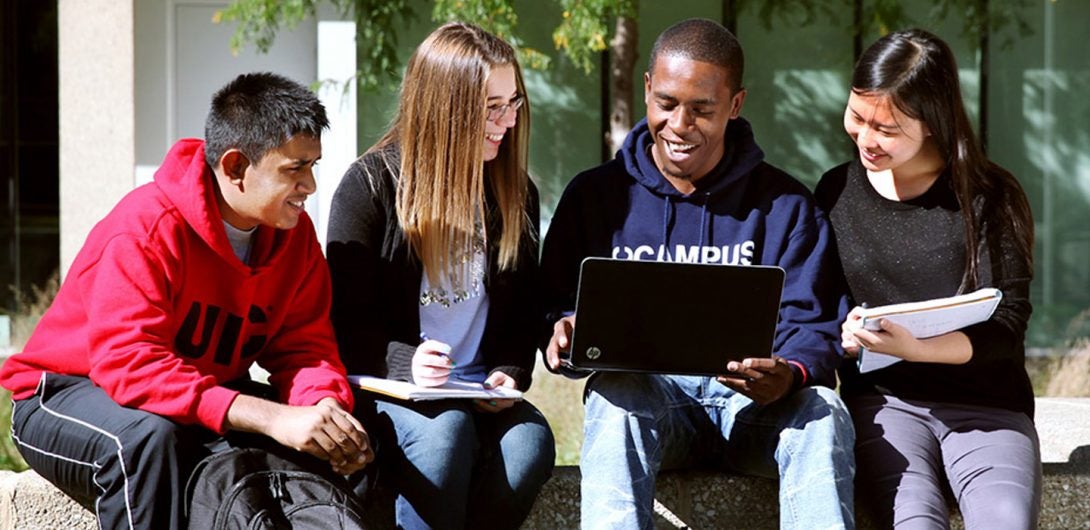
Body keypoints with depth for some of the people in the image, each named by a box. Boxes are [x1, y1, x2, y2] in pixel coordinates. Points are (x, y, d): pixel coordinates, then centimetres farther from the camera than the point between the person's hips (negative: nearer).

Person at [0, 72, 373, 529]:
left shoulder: (294, 234, -3)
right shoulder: (146, 229, -26)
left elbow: (303, 345, -2)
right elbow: (129, 364, -36)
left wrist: (326, 405, -30)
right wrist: (270, 417, -45)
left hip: (208, 402, 6)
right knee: (150, 436, -41)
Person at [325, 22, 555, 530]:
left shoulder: (514, 192, 10)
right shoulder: (371, 184, -3)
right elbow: (345, 323, -3)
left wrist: (510, 373, -6)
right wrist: (405, 363, -22)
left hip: (480, 391, 4)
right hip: (386, 390, -4)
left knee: (531, 440, -30)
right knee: (446, 430, -36)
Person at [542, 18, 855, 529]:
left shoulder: (785, 204, 9)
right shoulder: (594, 195, 11)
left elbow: (812, 326, 2)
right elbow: (555, 308, 9)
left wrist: (792, 373, -23)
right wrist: (565, 335, -18)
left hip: (755, 402, 0)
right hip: (645, 389, 0)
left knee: (821, 410, -33)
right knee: (614, 399, -36)